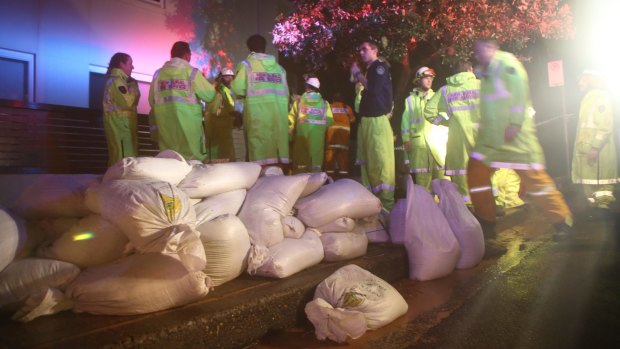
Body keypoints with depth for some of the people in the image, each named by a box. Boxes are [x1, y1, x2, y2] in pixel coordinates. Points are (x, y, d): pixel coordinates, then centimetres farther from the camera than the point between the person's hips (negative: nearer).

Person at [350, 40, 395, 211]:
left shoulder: (380, 67, -1)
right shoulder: (369, 70, 23)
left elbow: (374, 88, -16)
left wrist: (358, 74, -5)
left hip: (378, 120, -9)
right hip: (366, 120, 9)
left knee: (381, 161, -13)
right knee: (366, 160, 7)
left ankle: (387, 202, -13)